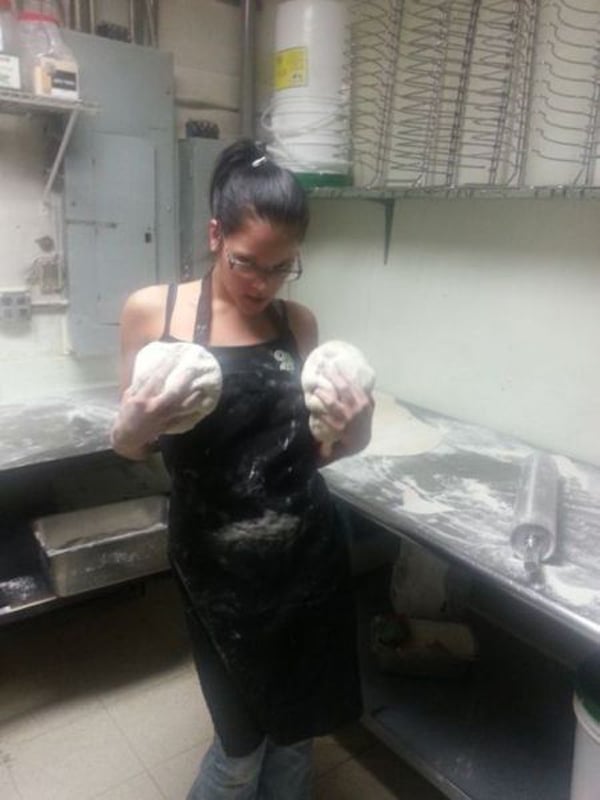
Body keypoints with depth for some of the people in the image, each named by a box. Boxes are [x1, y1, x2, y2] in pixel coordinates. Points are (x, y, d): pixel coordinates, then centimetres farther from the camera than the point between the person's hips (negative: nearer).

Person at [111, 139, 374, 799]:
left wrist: (352, 434, -15)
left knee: (296, 731, 19)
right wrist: (134, 426, -22)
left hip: (308, 554, 3)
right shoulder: (151, 311, -6)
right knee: (242, 743, 14)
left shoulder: (298, 323, 1)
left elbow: (305, 448, 6)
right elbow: (129, 446, 0)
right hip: (216, 563, -2)